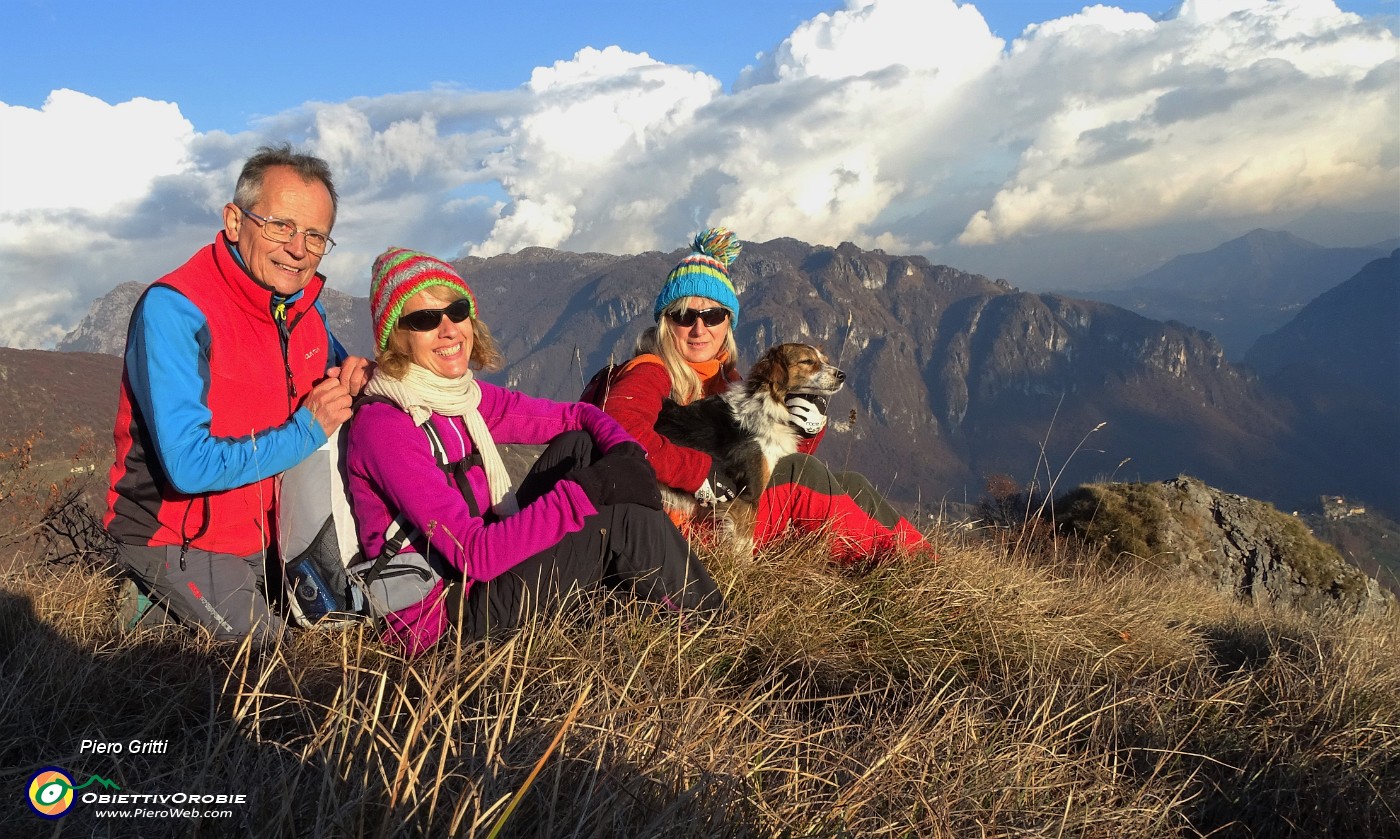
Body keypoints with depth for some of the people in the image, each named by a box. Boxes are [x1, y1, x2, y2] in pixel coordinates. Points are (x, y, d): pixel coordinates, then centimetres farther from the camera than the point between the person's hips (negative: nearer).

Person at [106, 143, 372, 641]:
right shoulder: (174, 309, -24)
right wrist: (306, 430, -23)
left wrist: (356, 376, -8)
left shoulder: (304, 306, -2)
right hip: (175, 538, -7)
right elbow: (191, 466, -32)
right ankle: (157, 605, 12)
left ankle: (176, 601, 22)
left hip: (265, 533, 7)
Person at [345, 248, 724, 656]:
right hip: (446, 616, -9)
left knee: (581, 443, 3)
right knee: (626, 518, -16)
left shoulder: (467, 396, 3)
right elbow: (473, 553, -28)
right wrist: (586, 490, -29)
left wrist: (625, 452, -13)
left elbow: (578, 415, 10)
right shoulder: (384, 425, -21)